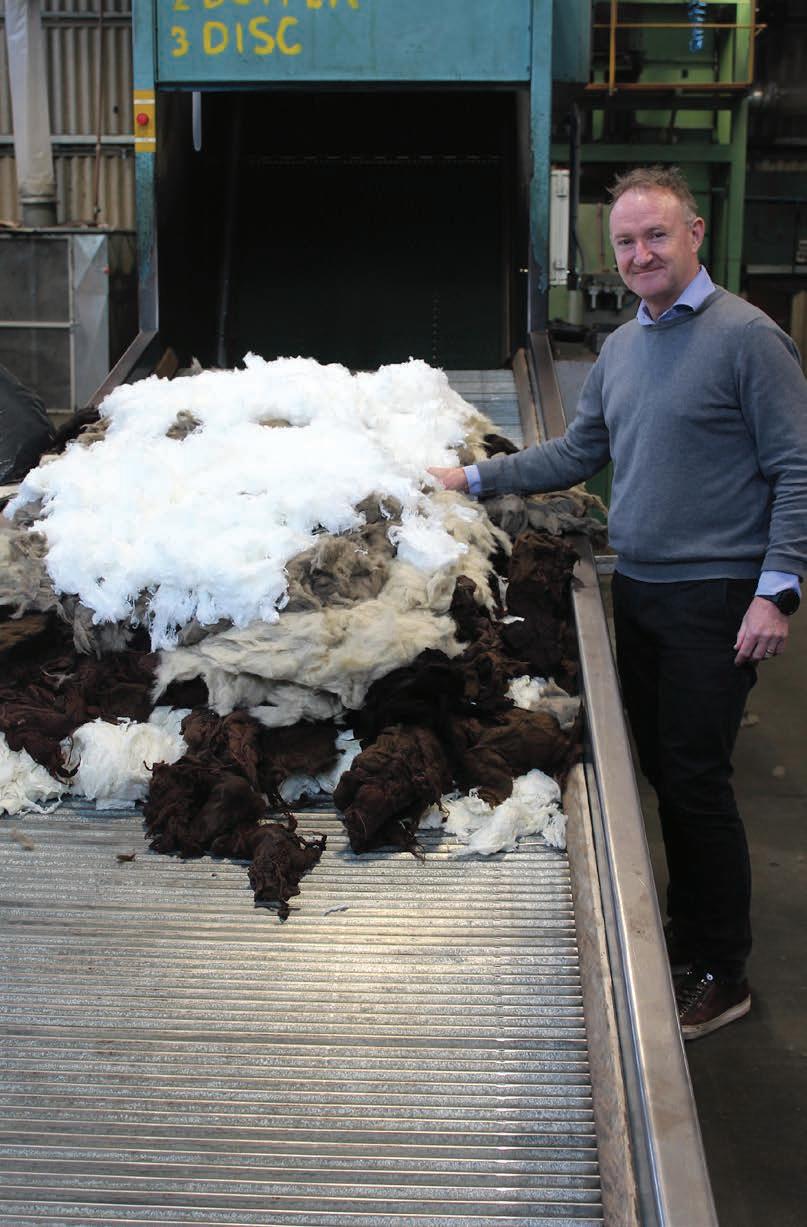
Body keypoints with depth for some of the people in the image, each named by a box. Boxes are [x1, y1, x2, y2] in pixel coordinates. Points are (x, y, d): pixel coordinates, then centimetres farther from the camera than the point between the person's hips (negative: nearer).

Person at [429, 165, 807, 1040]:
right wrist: (476, 478, 18)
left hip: (714, 597, -7)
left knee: (695, 779, -4)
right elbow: (578, 453, 22)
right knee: (660, 770, 13)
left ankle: (720, 974, 11)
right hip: (637, 590, 7)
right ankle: (686, 935, 29)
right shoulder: (621, 348, 13)